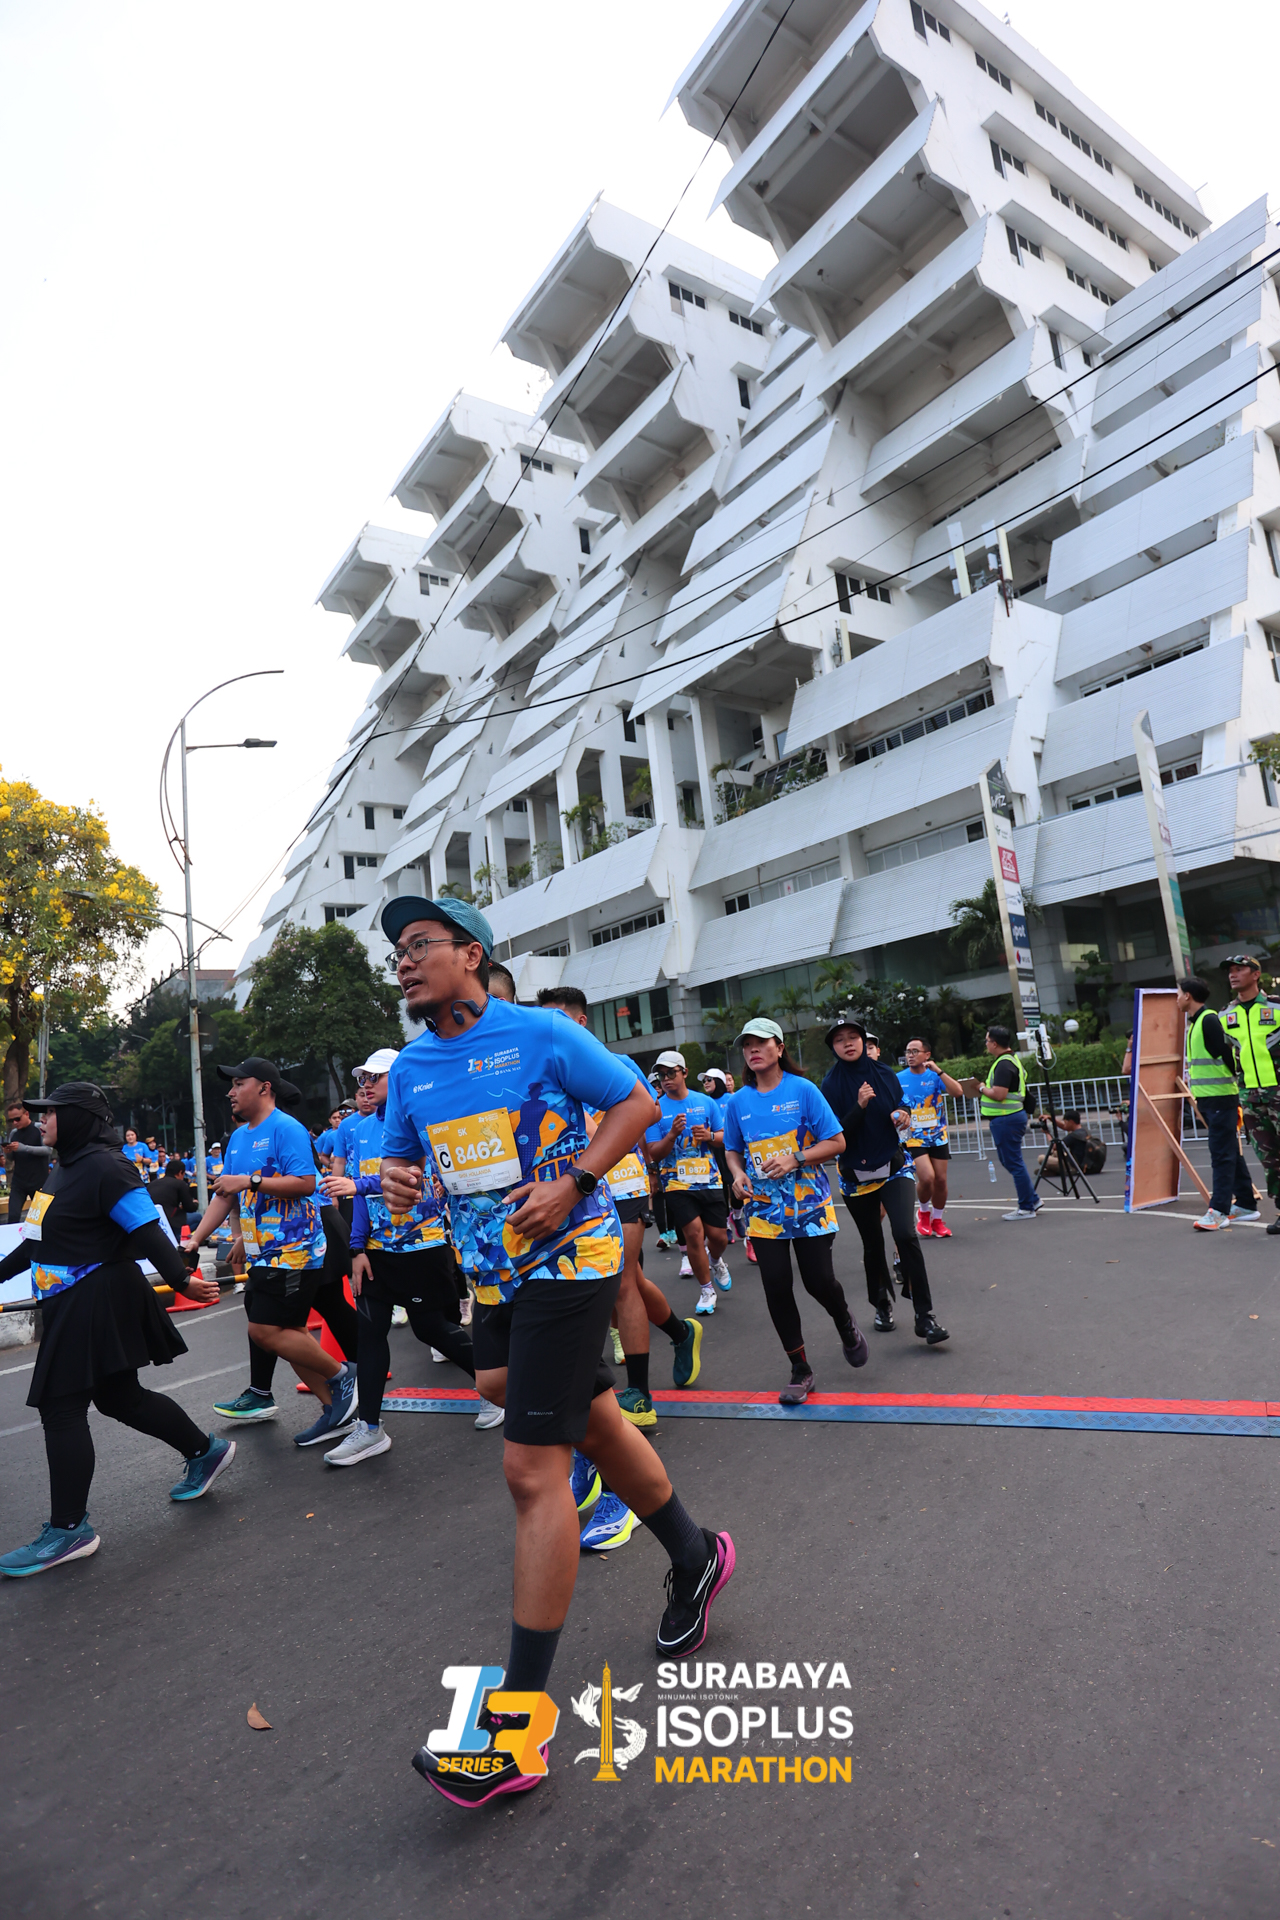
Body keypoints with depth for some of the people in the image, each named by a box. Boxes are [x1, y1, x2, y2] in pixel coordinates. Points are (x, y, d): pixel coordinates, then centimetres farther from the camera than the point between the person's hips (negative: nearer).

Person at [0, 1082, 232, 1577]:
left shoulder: (105, 1168, -18)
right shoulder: (67, 1169, 12)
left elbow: (148, 1232, -23)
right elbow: (41, 1240, 23)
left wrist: (181, 1280, -28)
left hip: (98, 1303, -10)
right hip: (73, 1305, 10)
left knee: (61, 1407, -3)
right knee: (118, 1396, 17)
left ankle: (69, 1528, 12)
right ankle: (205, 1451, 31)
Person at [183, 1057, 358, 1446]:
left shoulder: (286, 1129, -13)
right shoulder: (238, 1137, 16)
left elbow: (305, 1182, -23)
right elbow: (225, 1195, 19)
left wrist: (250, 1181, -22)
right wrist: (196, 1239, 10)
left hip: (292, 1251, -9)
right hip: (264, 1254, 9)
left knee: (266, 1331, -12)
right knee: (288, 1332, 9)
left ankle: (340, 1374, 6)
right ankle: (336, 1407, 18)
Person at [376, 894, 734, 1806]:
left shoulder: (541, 1033, -11)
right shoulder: (410, 1069, 6)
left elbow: (637, 1101, -6)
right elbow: (400, 1154, 18)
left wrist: (571, 1183, -18)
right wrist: (396, 1179, -6)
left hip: (567, 1262, -7)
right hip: (494, 1277, 7)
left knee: (533, 1469, -6)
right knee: (597, 1423, 21)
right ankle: (694, 1556, 46)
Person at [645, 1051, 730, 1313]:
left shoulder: (706, 1102, 3)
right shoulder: (656, 1109, -2)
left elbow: (725, 1137, 9)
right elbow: (653, 1154, -4)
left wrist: (710, 1136, -13)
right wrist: (672, 1135, -21)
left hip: (710, 1180, 2)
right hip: (677, 1183, -2)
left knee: (718, 1235, 3)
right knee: (694, 1233, -12)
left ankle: (715, 1261, 41)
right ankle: (706, 1290, 11)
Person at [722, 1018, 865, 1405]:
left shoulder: (802, 1090, -6)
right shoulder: (738, 1101, 3)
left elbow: (836, 1143, -5)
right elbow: (733, 1149, 16)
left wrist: (796, 1159, -19)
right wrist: (738, 1175, -5)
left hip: (808, 1202, -2)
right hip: (763, 1207, 3)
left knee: (819, 1281, -1)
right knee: (777, 1288, 0)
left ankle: (845, 1324, 36)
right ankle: (800, 1370, 19)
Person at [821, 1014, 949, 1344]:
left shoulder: (885, 1074, -2)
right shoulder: (831, 1085, -9)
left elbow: (900, 1110, 12)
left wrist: (903, 1119, -10)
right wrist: (860, 1106, -26)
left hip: (893, 1168, 0)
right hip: (856, 1175, 0)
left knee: (905, 1234, -19)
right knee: (872, 1245, 12)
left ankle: (924, 1316, -10)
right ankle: (882, 1305, 37)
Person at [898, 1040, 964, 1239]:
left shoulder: (935, 1076, -4)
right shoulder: (899, 1079, -4)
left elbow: (958, 1092, -19)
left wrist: (938, 1070, -24)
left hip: (938, 1136, 2)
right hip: (913, 1138, -2)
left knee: (940, 1180, 7)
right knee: (927, 1178, -18)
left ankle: (937, 1220, 30)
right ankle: (923, 1212, 12)